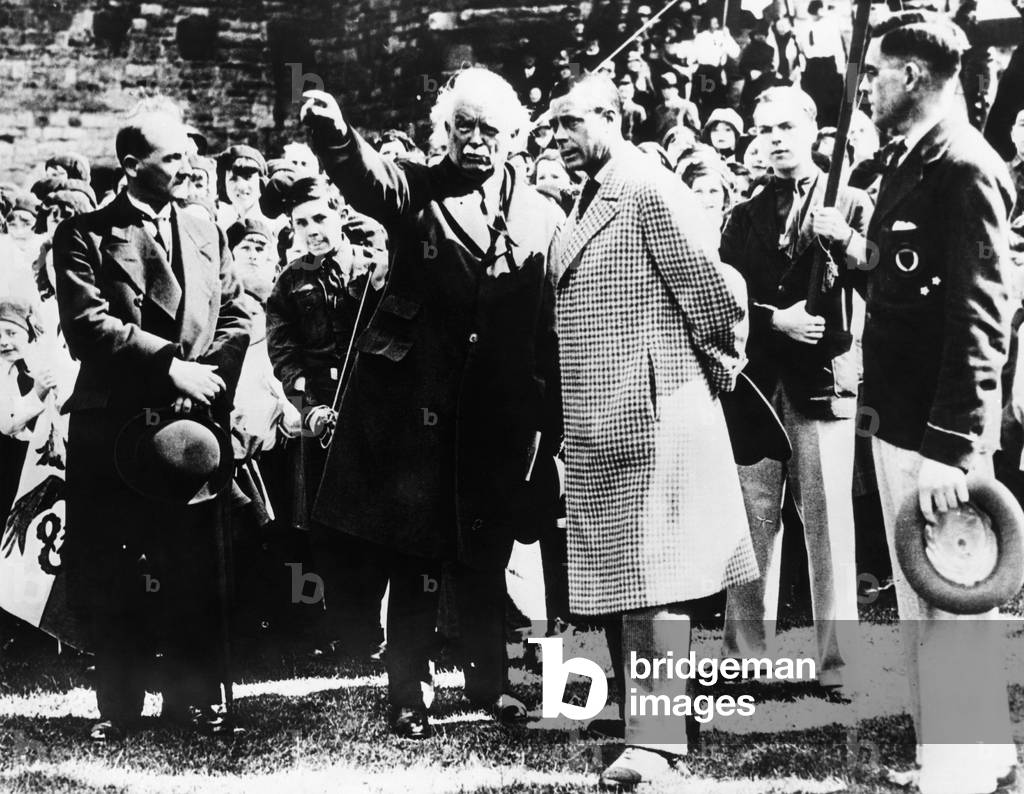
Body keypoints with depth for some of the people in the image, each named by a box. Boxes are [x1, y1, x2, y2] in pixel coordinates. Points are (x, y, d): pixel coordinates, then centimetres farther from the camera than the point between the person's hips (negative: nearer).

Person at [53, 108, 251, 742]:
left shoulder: (207, 234, 16)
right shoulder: (85, 236, 2)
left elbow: (237, 320, 10)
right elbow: (87, 324, -10)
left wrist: (208, 378, -7)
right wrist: (171, 365, -16)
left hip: (193, 422, 3)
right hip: (112, 424, -2)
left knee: (194, 569, 4)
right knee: (110, 572, 3)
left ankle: (195, 699, 15)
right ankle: (119, 705, 14)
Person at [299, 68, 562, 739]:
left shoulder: (543, 217, 8)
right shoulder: (416, 190, 4)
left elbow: (555, 327, 5)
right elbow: (364, 175, -18)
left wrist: (550, 423, 0)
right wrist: (333, 131, -39)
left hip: (502, 419, 2)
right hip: (418, 409, -2)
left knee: (487, 557, 14)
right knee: (417, 557, 4)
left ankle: (490, 681, 30)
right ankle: (409, 696, 16)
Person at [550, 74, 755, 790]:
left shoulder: (652, 192, -11)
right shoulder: (588, 202, 17)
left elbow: (714, 293, -13)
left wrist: (719, 371, -1)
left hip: (652, 415, -9)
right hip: (599, 424, 9)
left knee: (651, 576, -8)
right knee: (615, 574, 12)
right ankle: (645, 714, 21)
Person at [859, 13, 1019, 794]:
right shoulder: (910, 160, 13)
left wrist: (951, 446, -24)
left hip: (939, 433, -10)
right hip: (900, 422, 10)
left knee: (951, 613, -3)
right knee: (919, 607, 18)